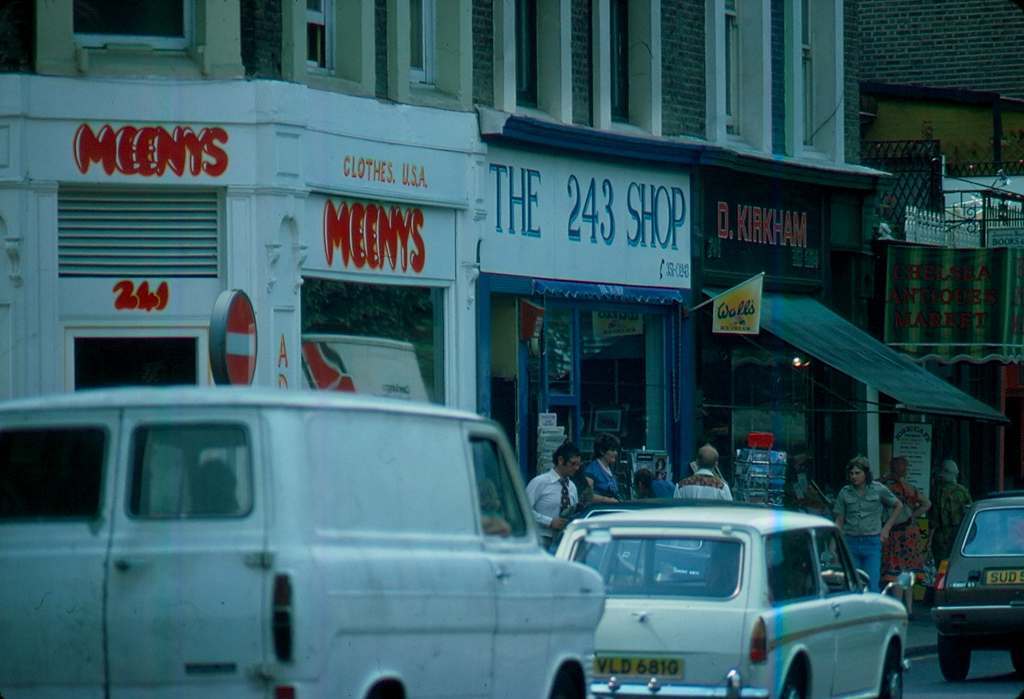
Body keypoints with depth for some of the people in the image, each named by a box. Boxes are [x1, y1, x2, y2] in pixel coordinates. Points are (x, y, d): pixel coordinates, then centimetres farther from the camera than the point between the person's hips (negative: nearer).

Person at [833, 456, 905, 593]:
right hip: (851, 542, 2)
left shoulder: (878, 490, 1)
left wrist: (886, 528, 8)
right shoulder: (845, 493, 5)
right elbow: (839, 521, 8)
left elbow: (898, 506, 14)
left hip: (872, 542, -2)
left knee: (872, 586, -10)